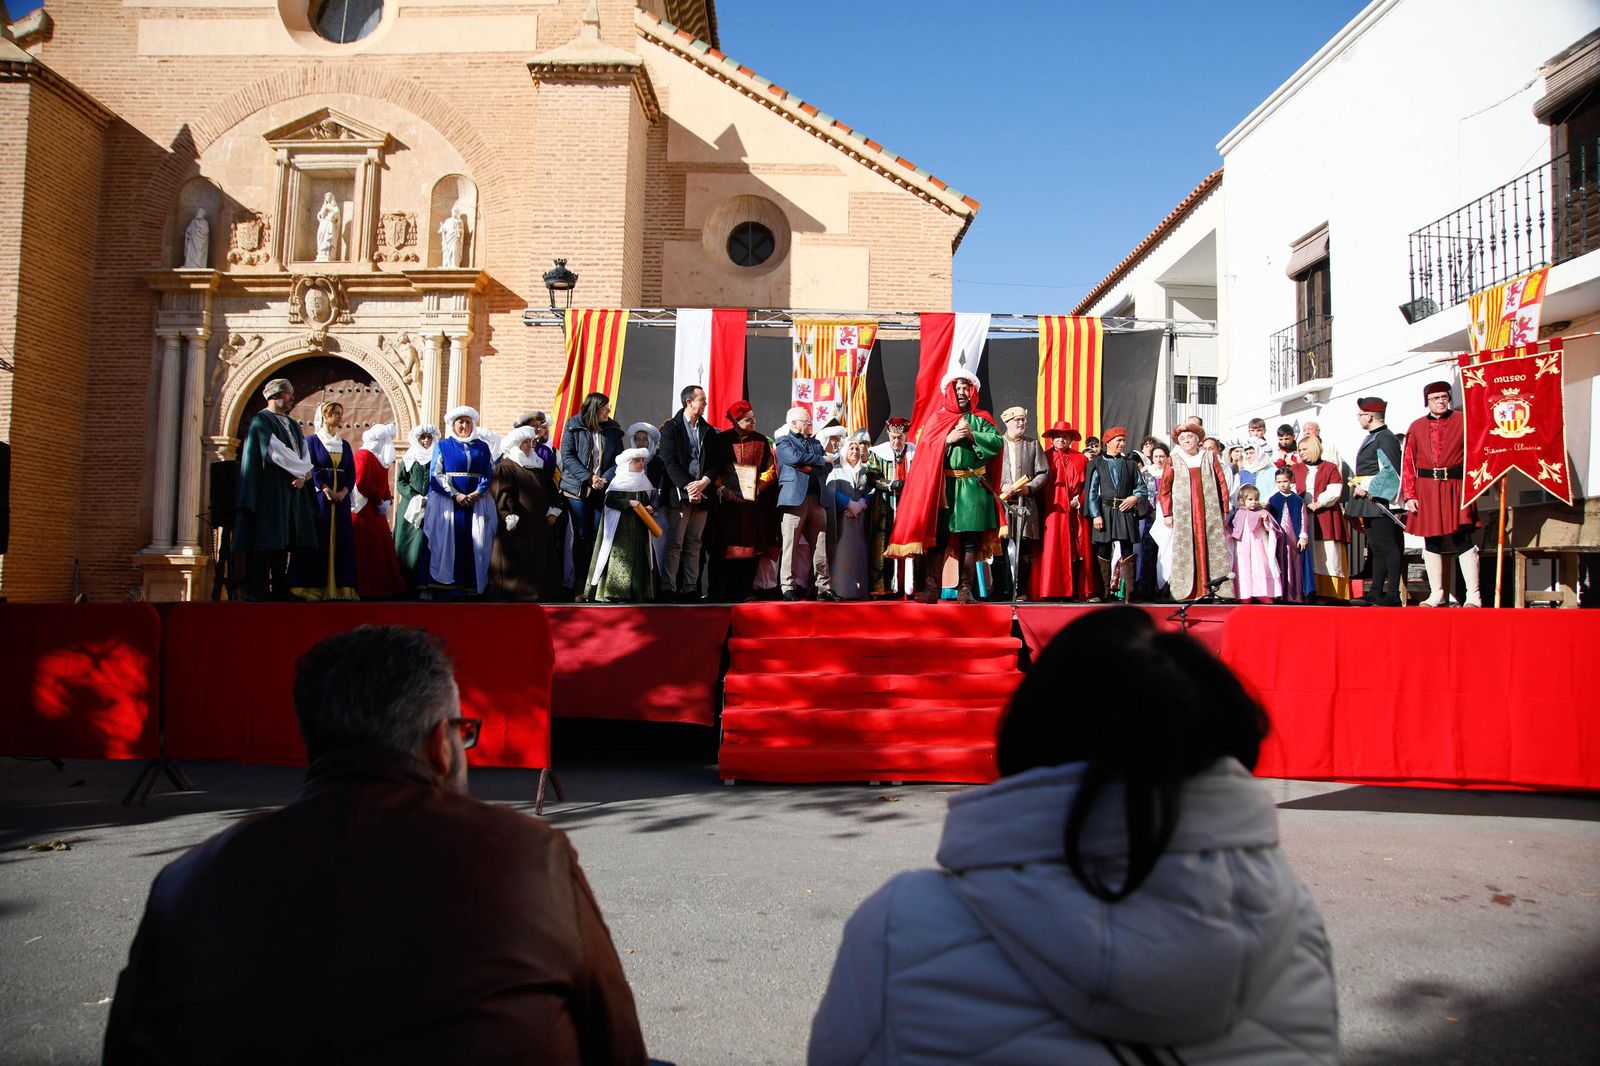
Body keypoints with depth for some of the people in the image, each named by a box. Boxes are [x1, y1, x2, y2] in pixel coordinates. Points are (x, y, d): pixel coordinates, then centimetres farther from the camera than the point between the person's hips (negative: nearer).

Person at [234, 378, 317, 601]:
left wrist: (301, 476, -8)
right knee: (264, 544, -9)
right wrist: (304, 470, -7)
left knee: (282, 544, 7)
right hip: (268, 490, -7)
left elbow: (304, 452, 11)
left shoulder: (292, 425, 21)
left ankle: (280, 593, 10)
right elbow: (276, 450, -14)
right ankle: (257, 594, -8)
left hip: (291, 492, 8)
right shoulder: (261, 421, -3)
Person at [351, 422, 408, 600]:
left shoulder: (381, 457, 16)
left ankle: (385, 587, 12)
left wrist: (388, 500, 0)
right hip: (365, 510, -9)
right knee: (368, 550, -7)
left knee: (383, 548, 8)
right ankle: (368, 590, -3)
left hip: (377, 510, 9)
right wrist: (380, 501, -12)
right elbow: (362, 483, -19)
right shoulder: (364, 455, -11)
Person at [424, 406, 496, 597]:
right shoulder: (443, 446, 9)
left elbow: (490, 473, 6)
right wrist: (456, 495, -12)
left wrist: (477, 493, -11)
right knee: (449, 543, -6)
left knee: (474, 544, -4)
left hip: (477, 502, 1)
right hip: (448, 501, -1)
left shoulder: (483, 447, 14)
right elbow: (437, 475, 0)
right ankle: (446, 586, -5)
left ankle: (472, 586, -2)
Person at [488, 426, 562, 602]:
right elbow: (502, 495, -14)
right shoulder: (505, 467, -5)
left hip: (539, 526, 7)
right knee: (516, 565, -4)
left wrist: (553, 511, 6)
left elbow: (551, 489, 18)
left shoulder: (539, 465, 17)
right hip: (517, 527, -7)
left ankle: (540, 596, 16)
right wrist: (511, 518, -23)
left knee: (540, 563, 9)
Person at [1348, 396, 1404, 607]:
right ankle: (1376, 592, 19)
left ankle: (1393, 595, -6)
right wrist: (1358, 487, 17)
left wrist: (1367, 488, -18)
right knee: (1376, 547, 13)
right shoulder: (1371, 438, 19)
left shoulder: (1385, 438, -12)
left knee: (1387, 547, -7)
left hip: (1378, 500, -10)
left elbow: (1391, 471, -20)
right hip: (1368, 503, 10)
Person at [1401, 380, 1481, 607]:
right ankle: (1436, 595, 16)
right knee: (1431, 542, 7)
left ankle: (1473, 596, -2)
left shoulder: (1463, 423, 3)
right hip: (1426, 490, 2)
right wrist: (1409, 496, -2)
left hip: (1456, 488, -2)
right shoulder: (1416, 427, 8)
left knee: (1463, 539, -6)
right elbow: (1407, 463, 6)